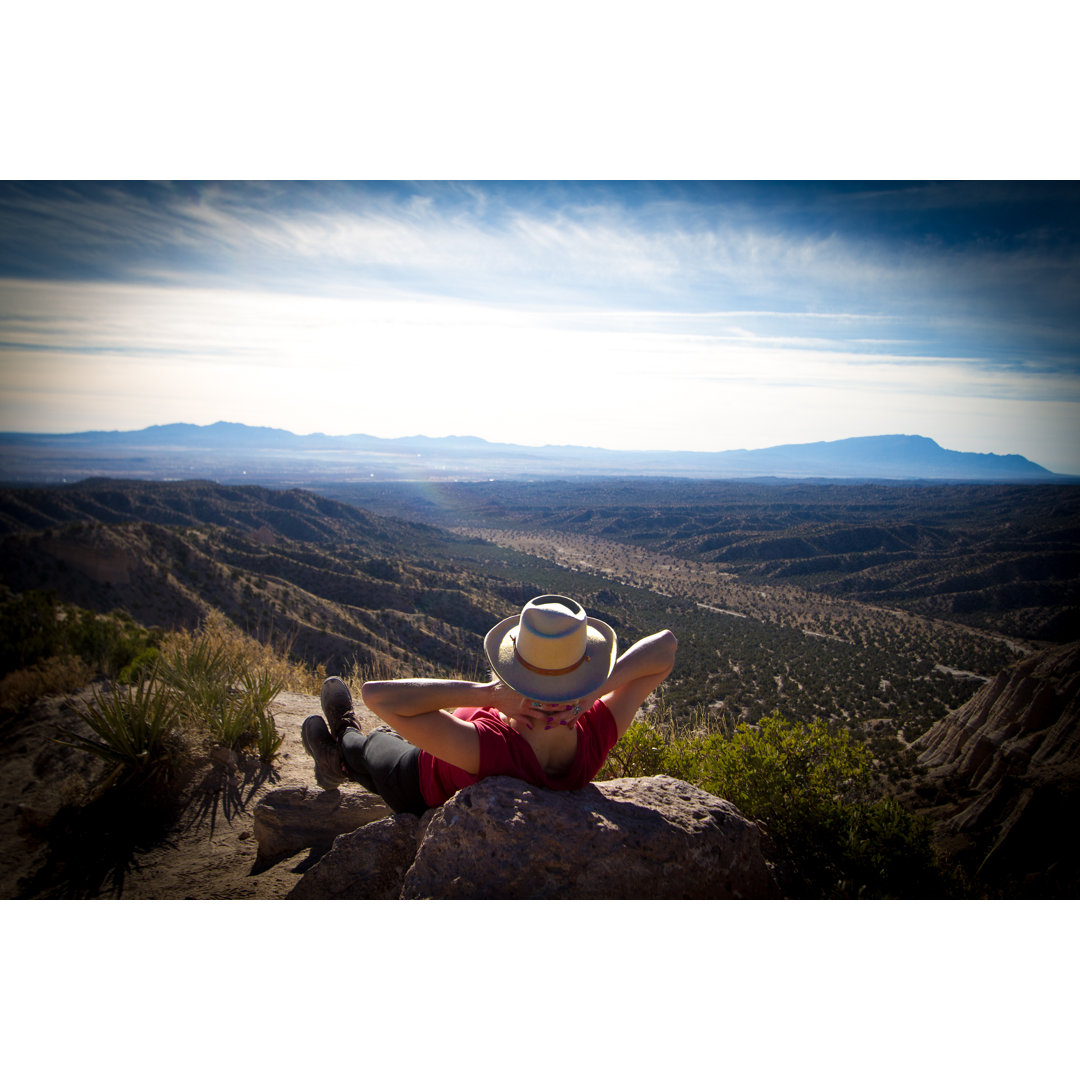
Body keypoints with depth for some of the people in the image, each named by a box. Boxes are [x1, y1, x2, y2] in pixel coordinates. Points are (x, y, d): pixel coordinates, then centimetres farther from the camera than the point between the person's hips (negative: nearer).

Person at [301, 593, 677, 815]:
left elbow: (376, 694, -53)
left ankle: (343, 742, 63)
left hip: (422, 792, -5)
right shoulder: (595, 741, -39)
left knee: (371, 746, 29)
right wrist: (594, 690, -45)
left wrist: (488, 693, -54)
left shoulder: (487, 749, -51)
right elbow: (666, 645, -32)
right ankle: (344, 762, 64)